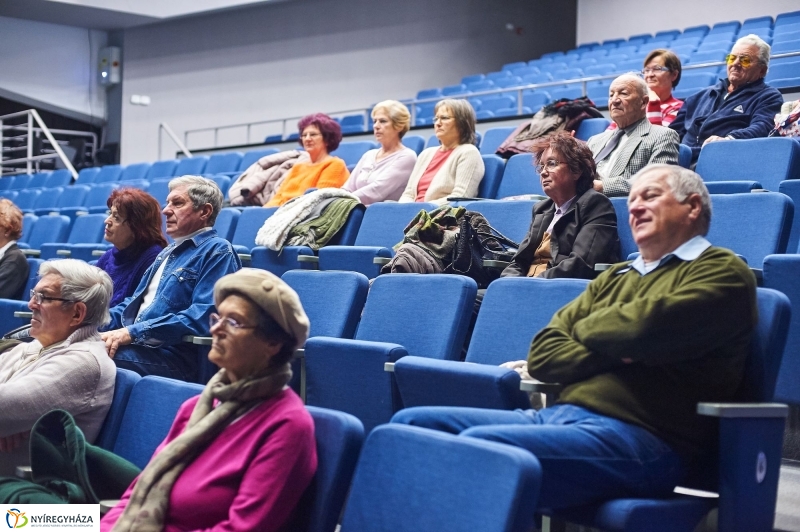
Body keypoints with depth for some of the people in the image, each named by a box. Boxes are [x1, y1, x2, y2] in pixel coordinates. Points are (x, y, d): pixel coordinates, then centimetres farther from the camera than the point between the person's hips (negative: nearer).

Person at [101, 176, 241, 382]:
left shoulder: (218, 252, -5)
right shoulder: (169, 251, 25)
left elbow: (202, 317, -18)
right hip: (136, 343, 9)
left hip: (174, 356, -9)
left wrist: (133, 332, -20)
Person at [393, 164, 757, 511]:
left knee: (479, 446, -31)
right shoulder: (614, 278, 25)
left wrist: (585, 328, 6)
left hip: (639, 438, -8)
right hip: (558, 417, 8)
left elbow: (644, 328, -16)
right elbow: (542, 355, 14)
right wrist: (610, 350, -5)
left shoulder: (722, 271, 3)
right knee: (411, 424, -6)